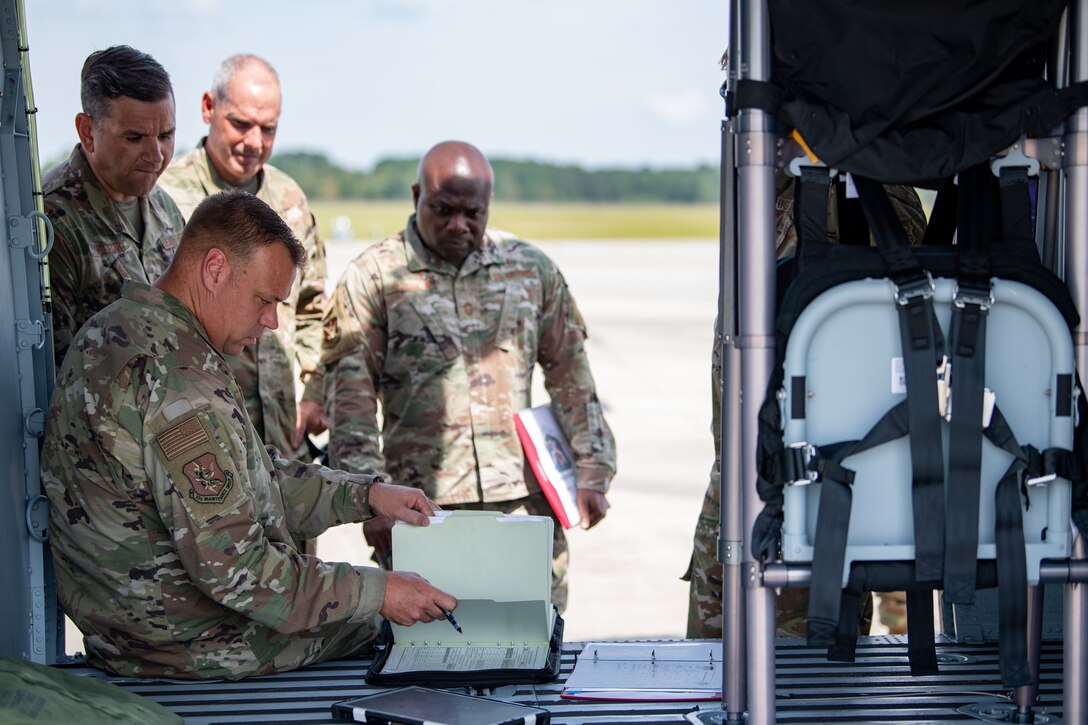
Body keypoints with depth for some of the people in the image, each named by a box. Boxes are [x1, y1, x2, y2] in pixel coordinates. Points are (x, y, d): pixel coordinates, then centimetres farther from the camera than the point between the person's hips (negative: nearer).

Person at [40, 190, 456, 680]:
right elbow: (233, 569, -30)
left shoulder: (110, 330, 5)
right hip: (189, 643, -9)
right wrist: (376, 593, -22)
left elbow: (243, 475, 11)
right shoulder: (182, 384, -29)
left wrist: (365, 494, 4)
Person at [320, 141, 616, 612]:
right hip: (420, 511, -2)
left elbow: (571, 376, 14)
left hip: (527, 503, 2)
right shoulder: (371, 279, 1)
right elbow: (350, 398, -4)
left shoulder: (532, 269, 11)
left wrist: (591, 473, 5)